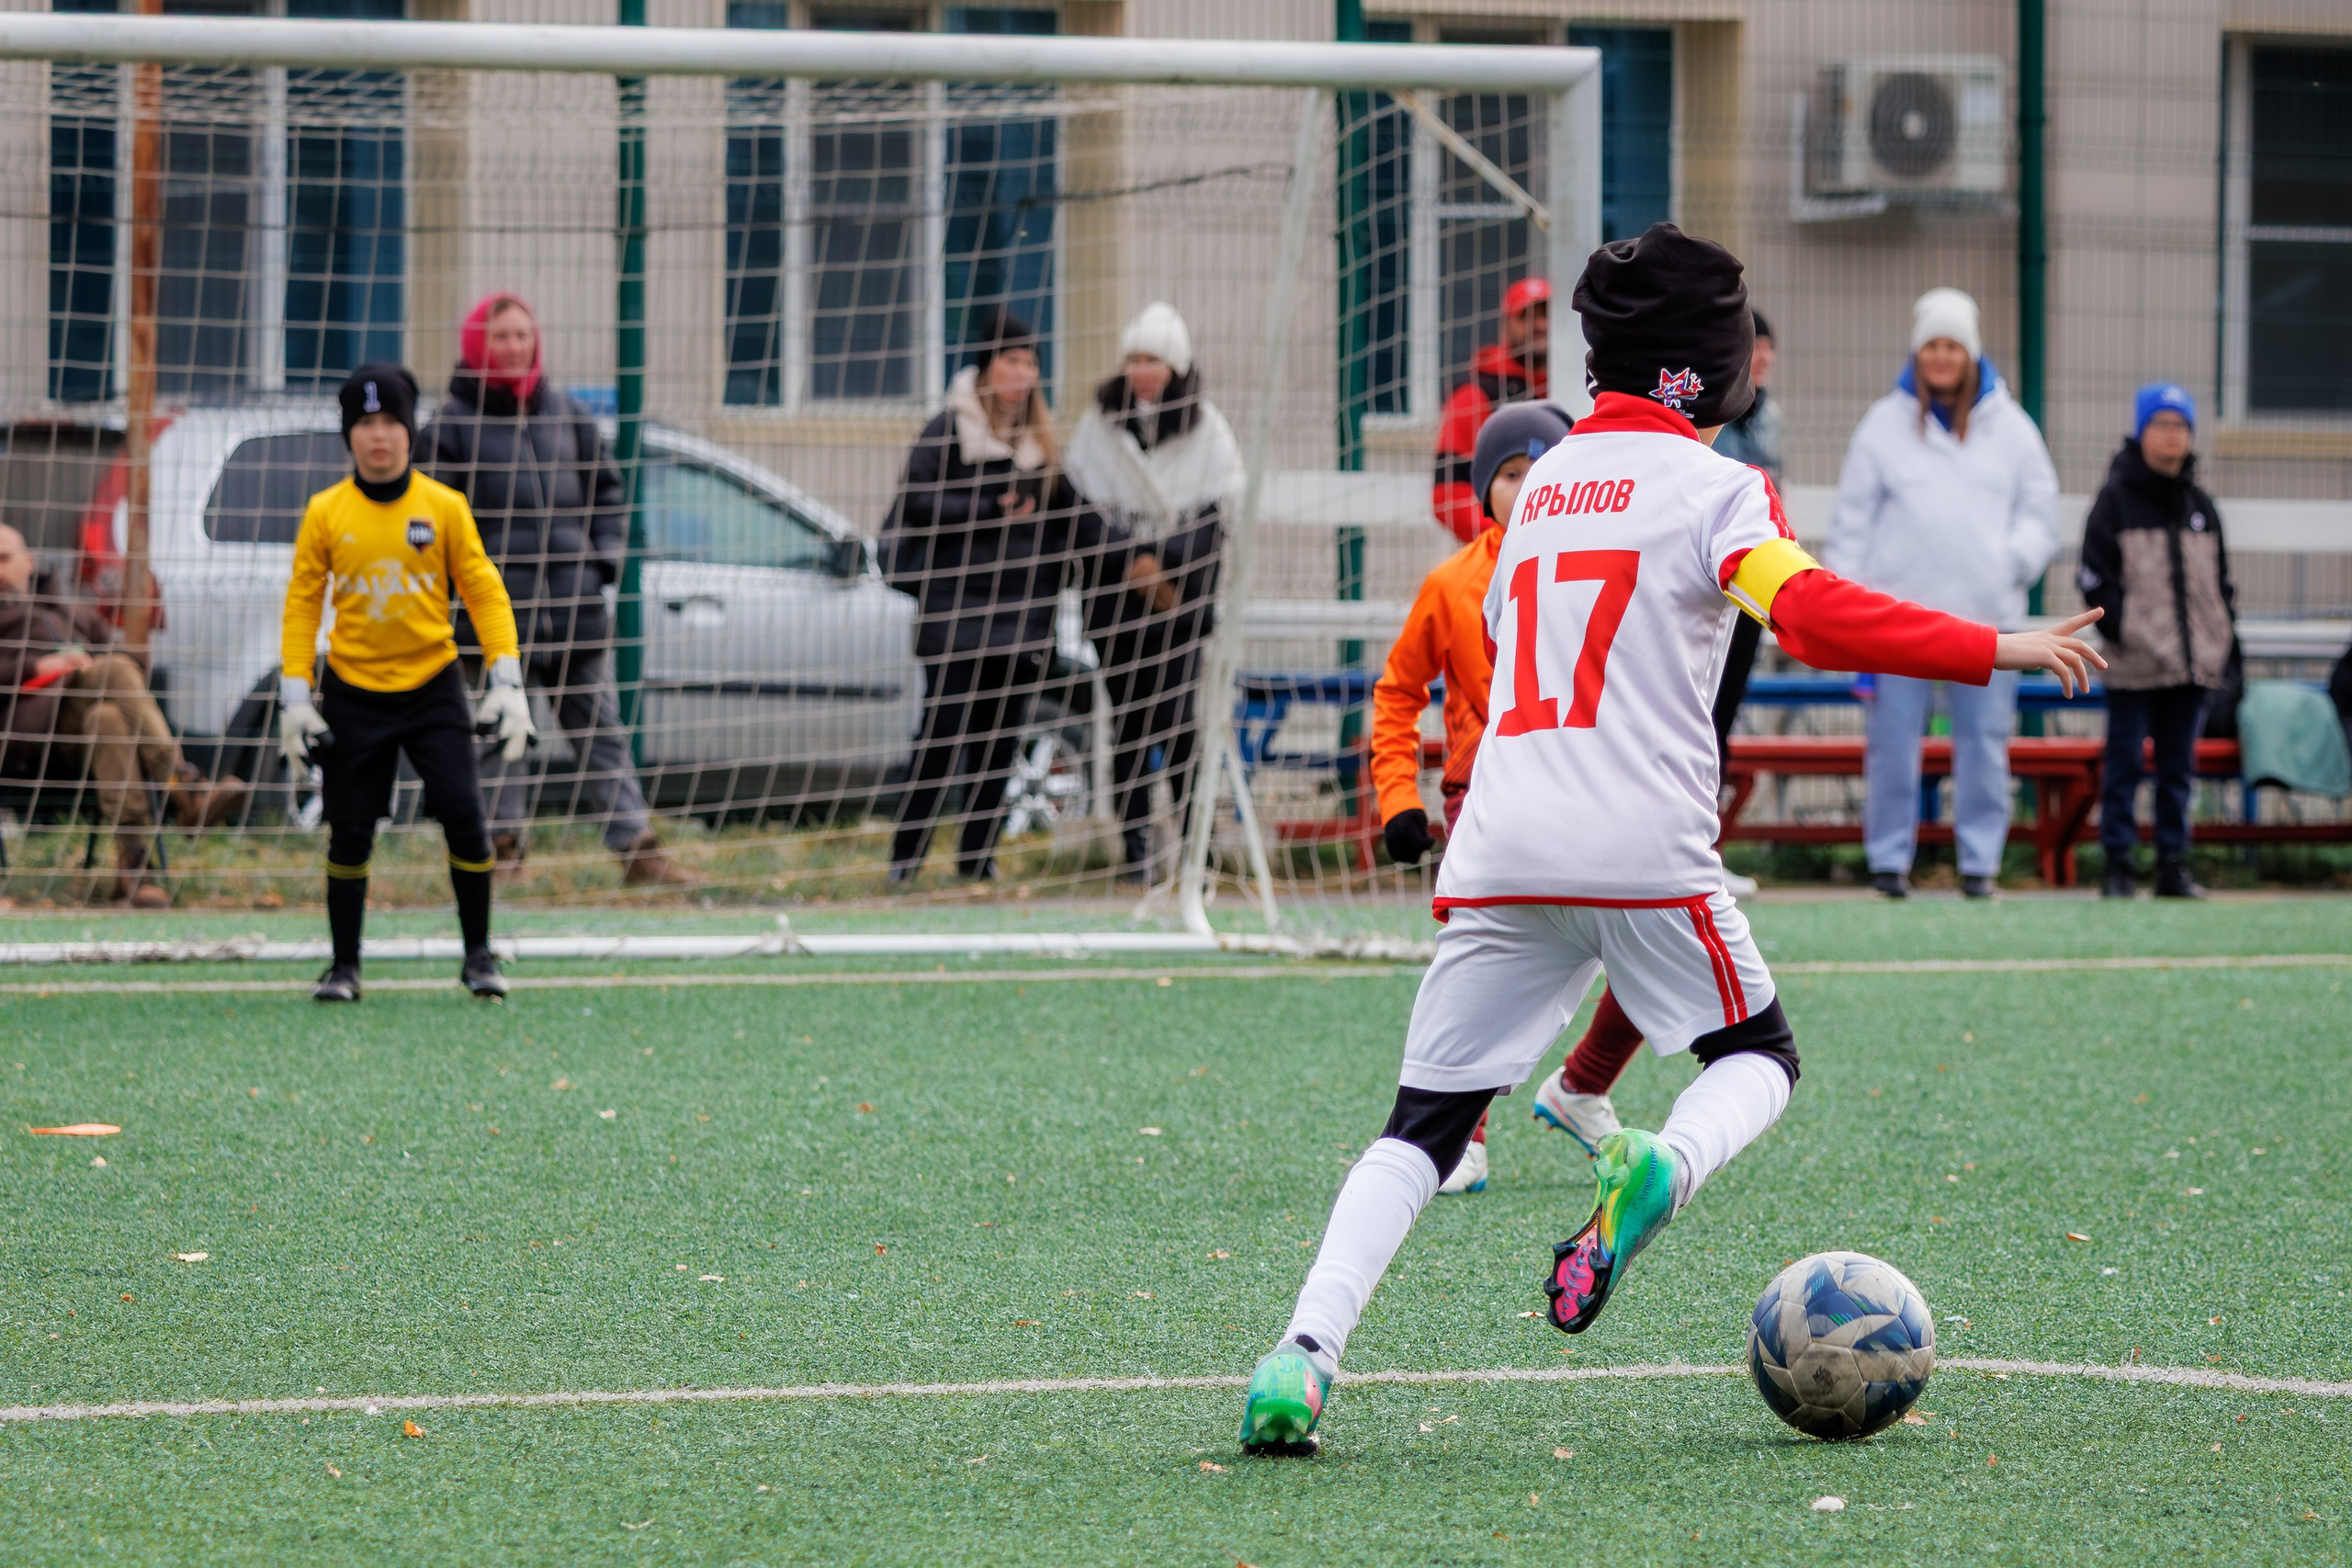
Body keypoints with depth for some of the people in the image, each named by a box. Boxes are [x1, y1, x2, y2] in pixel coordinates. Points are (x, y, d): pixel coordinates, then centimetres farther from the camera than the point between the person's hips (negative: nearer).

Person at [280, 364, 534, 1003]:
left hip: (432, 687, -1)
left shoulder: (444, 507, -2)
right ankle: (344, 966, 14)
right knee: (349, 830, 2)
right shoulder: (325, 513, -1)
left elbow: (484, 592, 0)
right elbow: (302, 604, 4)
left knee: (464, 816, -10)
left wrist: (507, 681, -8)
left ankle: (478, 955, 4)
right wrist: (295, 697, -1)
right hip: (354, 693, 1)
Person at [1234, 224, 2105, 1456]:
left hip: (1498, 848, 4)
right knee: (1758, 1056, 17)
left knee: (1422, 1128, 5)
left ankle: (1304, 1351, -16)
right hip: (1641, 848, -4)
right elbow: (1811, 613, -14)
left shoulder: (1541, 484, 21)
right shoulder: (1712, 487, 2)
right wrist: (1993, 651, -13)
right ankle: (1663, 1168, -17)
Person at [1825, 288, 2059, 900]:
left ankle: (1980, 859, 9)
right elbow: (1853, 520, 8)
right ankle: (1889, 856, 7)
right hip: (1900, 611, -1)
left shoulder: (2008, 426, 9)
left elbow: (2040, 511, 14)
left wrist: (2012, 561, -5)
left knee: (1984, 740, 2)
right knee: (1894, 739, -1)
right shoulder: (1884, 425, 7)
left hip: (1986, 613, 1)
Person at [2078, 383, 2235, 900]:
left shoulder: (2201, 507, 14)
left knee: (2179, 768, 8)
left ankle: (2173, 866, 13)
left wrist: (2224, 640, 9)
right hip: (2135, 664, -5)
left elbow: (2221, 581, 18)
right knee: (2124, 765, -2)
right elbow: (2096, 577, -5)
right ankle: (2117, 867, 1)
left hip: (2193, 663, 5)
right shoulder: (2116, 499, -1)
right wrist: (2121, 627, -13)